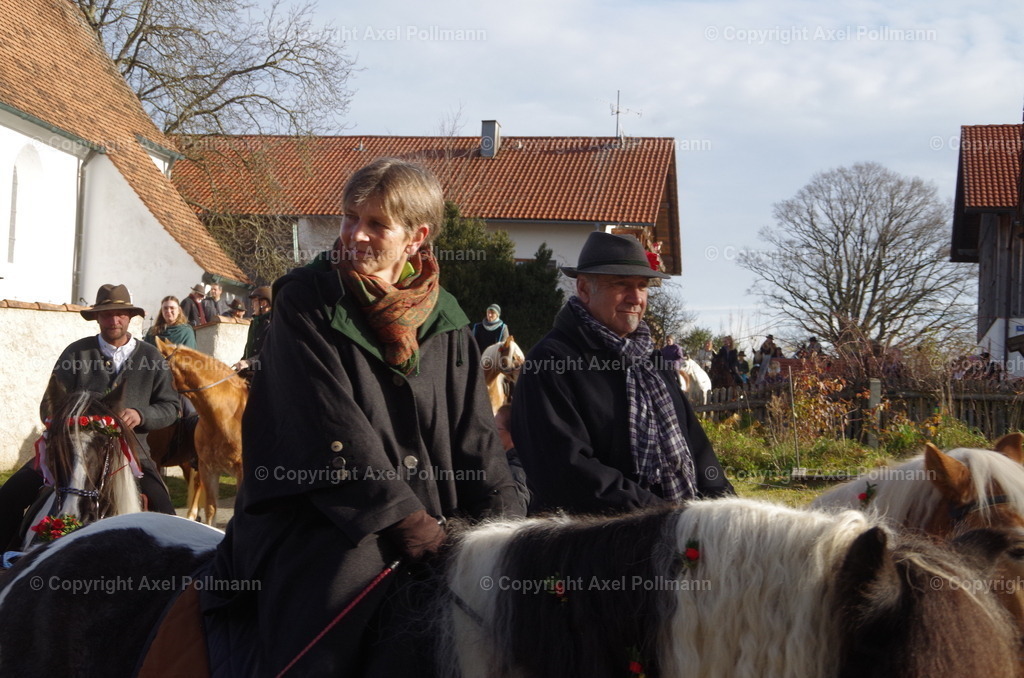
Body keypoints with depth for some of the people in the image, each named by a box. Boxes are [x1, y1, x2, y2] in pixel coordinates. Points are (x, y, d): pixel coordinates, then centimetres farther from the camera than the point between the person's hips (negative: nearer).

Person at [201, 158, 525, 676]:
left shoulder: (444, 319, 10)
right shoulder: (307, 303, -2)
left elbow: (474, 434, 8)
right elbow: (333, 431, -12)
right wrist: (408, 521, -18)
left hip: (427, 522, 4)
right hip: (315, 514, -4)